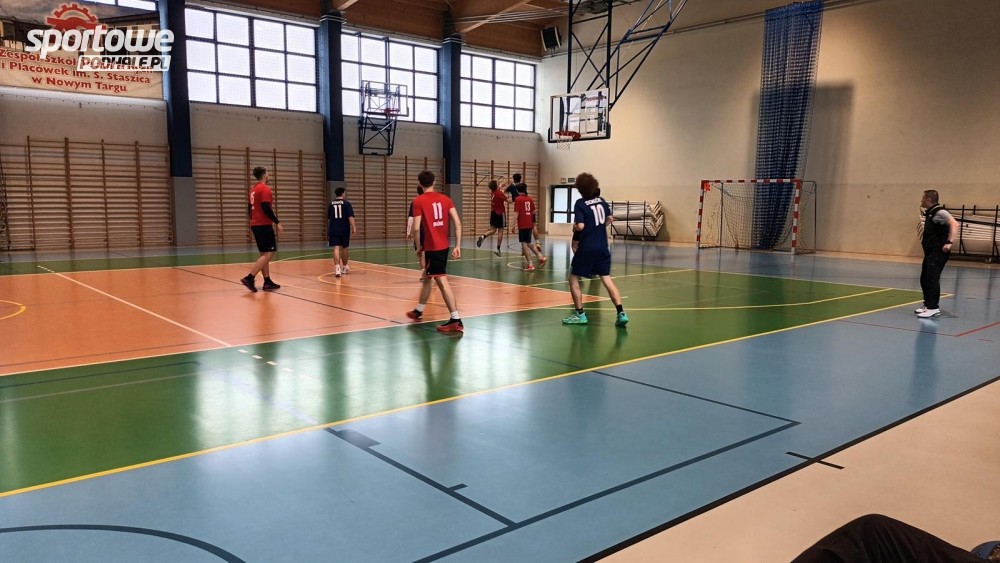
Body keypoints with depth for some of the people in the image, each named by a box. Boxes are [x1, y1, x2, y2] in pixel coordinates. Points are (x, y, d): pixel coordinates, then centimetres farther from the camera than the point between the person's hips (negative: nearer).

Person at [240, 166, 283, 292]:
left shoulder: (253, 189, 15)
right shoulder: (265, 189, -12)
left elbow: (250, 208, 19)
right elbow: (266, 208, -21)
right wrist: (277, 222, -16)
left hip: (255, 225, 10)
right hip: (264, 225, -10)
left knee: (264, 254, 12)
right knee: (269, 253, -10)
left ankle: (267, 282, 12)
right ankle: (250, 278, -18)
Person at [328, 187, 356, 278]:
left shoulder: (331, 204, 10)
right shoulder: (347, 203, -2)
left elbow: (328, 218, 21)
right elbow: (350, 216, -15)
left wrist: (329, 229, 35)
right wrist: (354, 227, -18)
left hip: (333, 229, 1)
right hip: (344, 230, -1)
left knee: (336, 248, -7)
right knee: (344, 248, 14)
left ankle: (337, 268, -23)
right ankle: (345, 267, 31)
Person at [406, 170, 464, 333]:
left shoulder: (418, 201, -8)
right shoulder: (445, 198, 6)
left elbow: (416, 227, -12)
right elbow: (457, 223, 0)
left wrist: (419, 245, 5)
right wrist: (457, 245, 3)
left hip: (432, 246, -7)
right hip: (444, 245, 7)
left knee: (442, 281, -7)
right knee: (427, 277, 22)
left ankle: (456, 320, -11)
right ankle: (418, 311, 38)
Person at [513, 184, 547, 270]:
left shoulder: (518, 199, -8)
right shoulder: (530, 199, 9)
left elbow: (517, 213, -12)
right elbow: (533, 212, 15)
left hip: (522, 225, -6)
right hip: (530, 224, 6)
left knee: (524, 244, -2)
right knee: (528, 243, 21)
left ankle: (530, 264, -6)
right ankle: (540, 257, 14)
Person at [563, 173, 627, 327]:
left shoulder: (580, 204, -12)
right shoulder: (601, 201, 5)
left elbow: (580, 226, -21)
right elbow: (610, 219, 16)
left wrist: (574, 227, 0)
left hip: (586, 248, -5)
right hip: (603, 248, 5)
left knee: (573, 279, 9)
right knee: (607, 279, 8)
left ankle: (580, 314, 9)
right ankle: (621, 313, -1)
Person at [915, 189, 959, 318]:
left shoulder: (939, 212, -15)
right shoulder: (929, 212, 15)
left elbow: (954, 224, -27)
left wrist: (949, 242, -33)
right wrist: (924, 240, 18)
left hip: (938, 253, -10)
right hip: (930, 252, 10)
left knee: (932, 278, -12)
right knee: (924, 279, 13)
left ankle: (933, 308, -11)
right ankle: (928, 304, 22)